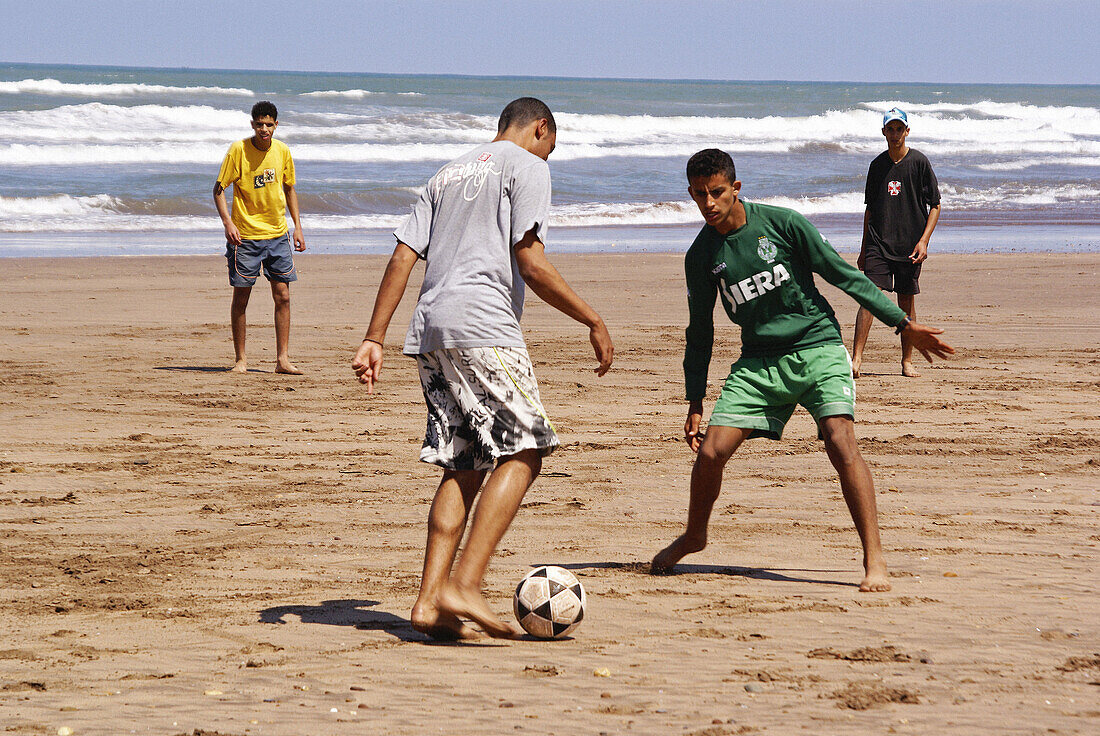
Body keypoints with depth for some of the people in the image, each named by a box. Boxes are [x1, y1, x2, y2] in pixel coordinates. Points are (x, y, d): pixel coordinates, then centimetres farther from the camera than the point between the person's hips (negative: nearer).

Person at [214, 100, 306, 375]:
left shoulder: (282, 151, 3)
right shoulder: (238, 150, -10)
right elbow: (219, 189, -8)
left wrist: (297, 226, 10)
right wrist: (228, 222, -20)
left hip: (277, 234, 4)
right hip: (245, 236, -4)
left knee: (283, 297, 0)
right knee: (241, 297, 1)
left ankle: (282, 359, 5)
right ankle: (241, 359, 11)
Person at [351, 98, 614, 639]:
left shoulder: (450, 174, 26)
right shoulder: (527, 167, 4)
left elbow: (402, 258, 17)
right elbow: (530, 263, -7)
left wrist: (373, 340, 15)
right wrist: (593, 322, -1)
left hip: (430, 330, 8)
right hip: (483, 325, -8)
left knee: (464, 467, 9)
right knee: (523, 451, -5)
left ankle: (430, 602, 0)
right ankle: (463, 585, -17)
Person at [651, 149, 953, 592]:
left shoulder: (782, 223, -9)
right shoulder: (701, 256, 1)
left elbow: (843, 275, -4)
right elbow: (700, 331, 13)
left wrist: (904, 324, -4)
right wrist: (694, 403, 12)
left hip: (817, 346, -3)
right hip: (758, 360, 3)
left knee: (840, 440, -23)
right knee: (711, 451, -6)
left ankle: (874, 560, -22)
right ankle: (693, 537, 23)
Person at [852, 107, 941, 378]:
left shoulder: (919, 162, 0)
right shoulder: (878, 165, 11)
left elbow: (935, 205, 1)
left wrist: (924, 240, -10)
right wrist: (864, 249, 16)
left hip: (909, 244, -2)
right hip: (878, 242, 2)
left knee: (907, 301, 3)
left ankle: (907, 361, 14)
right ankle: (856, 359, -17)